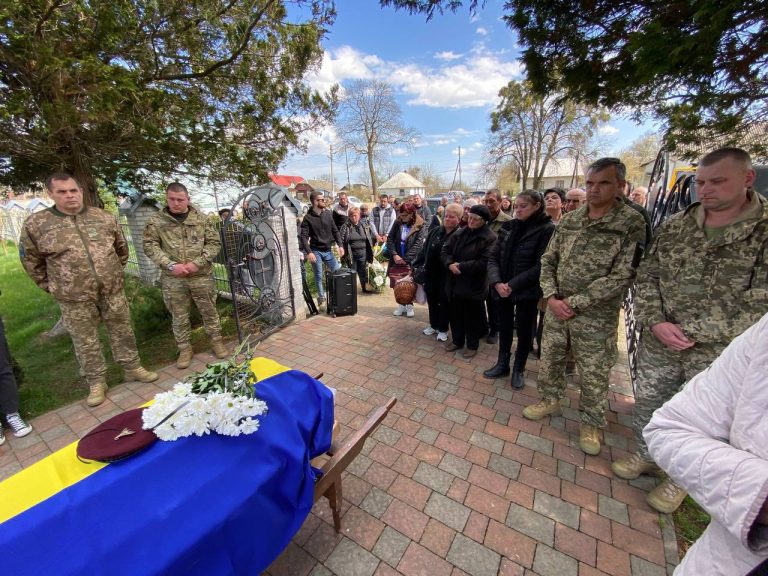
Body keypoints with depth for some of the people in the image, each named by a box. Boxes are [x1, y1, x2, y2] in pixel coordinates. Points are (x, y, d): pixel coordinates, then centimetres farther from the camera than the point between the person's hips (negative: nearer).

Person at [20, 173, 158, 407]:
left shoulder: (104, 218, 1)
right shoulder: (36, 224, -4)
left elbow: (121, 248, 14)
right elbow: (31, 261, 7)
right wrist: (51, 286, 6)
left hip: (113, 291, 1)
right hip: (74, 298, -1)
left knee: (123, 332, 12)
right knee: (86, 342, 10)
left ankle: (133, 368, 28)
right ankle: (96, 382, 25)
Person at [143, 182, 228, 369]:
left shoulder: (201, 218, 2)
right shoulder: (156, 221, 2)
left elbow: (214, 242, -1)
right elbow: (150, 246, 0)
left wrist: (198, 263, -12)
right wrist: (170, 265, -15)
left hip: (202, 276, 0)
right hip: (172, 279, 1)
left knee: (209, 311, 10)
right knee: (179, 316, 11)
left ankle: (216, 341, 28)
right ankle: (185, 349, 26)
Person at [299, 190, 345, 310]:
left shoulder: (328, 213, 4)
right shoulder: (308, 217, -8)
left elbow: (335, 231, 9)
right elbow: (303, 236, -12)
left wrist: (340, 245, 0)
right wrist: (309, 252, -22)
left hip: (328, 250, 4)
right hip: (316, 251, -4)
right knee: (319, 276, 4)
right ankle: (321, 298, 20)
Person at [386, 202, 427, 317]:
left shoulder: (421, 226, -7)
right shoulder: (397, 223, 4)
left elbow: (418, 244, -13)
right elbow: (390, 239, 2)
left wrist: (405, 258, -15)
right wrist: (394, 255, -11)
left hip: (411, 261, -3)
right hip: (396, 260, 4)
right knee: (396, 284, 5)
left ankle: (409, 305, 20)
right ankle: (401, 304, 23)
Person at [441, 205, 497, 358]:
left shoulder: (490, 238, -11)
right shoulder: (460, 233, 8)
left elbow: (484, 262, -21)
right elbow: (445, 250, 5)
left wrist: (461, 266, -18)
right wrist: (450, 264, -15)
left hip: (474, 285, -5)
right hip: (455, 283, 6)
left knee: (472, 317, 9)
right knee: (456, 314, 16)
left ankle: (472, 345, 29)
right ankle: (457, 341, 36)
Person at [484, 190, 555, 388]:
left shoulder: (547, 229, -9)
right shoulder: (508, 226, 4)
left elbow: (541, 265, -14)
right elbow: (494, 257, 1)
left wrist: (513, 284, -18)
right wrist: (497, 282, -14)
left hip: (527, 291, -4)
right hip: (503, 288, 4)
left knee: (524, 331, 10)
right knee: (504, 327, 15)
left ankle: (519, 369, 30)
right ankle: (502, 364, 34)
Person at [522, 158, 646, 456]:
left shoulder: (631, 223, -10)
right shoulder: (568, 220, 4)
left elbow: (622, 276, -16)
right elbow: (548, 260, 5)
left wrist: (574, 302, -18)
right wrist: (551, 297, -8)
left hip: (596, 317, -4)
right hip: (557, 308, 4)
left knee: (594, 374, 12)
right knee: (550, 359, 18)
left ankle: (591, 422, 35)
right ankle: (550, 399, 42)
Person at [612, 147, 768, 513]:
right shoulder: (674, 226, 1)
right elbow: (647, 277, 1)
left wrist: (691, 333, -17)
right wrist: (655, 323, -13)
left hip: (718, 353, -2)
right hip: (658, 343, 3)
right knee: (646, 406, 17)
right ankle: (646, 456, 43)